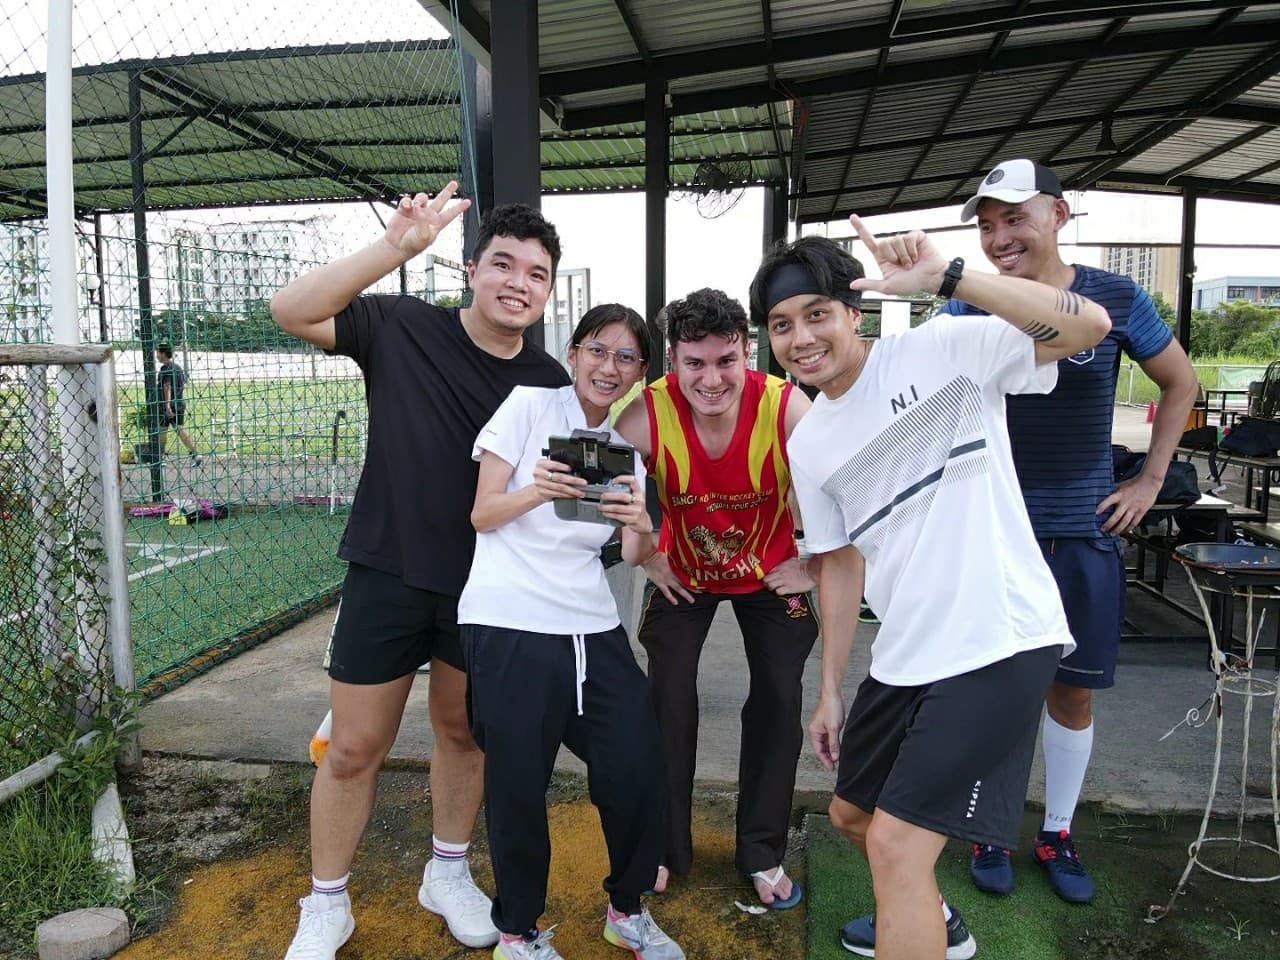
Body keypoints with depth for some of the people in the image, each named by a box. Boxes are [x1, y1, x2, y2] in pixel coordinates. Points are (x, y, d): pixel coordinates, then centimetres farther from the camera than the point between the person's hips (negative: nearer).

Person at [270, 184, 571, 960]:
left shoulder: (550, 382, -4)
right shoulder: (403, 327, -11)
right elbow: (291, 311, -23)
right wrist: (395, 248, -31)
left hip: (484, 587, 3)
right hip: (388, 575, -2)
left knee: (465, 731, 18)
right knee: (355, 749, 8)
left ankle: (449, 874, 42)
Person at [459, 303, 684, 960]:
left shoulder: (624, 447, 13)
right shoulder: (530, 405, -1)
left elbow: (633, 556, 6)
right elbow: (482, 515, -3)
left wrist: (641, 525, -17)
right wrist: (536, 492, -23)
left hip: (592, 626, 5)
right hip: (509, 624, -4)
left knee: (638, 769, 2)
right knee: (519, 784, 2)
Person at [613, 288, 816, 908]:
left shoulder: (788, 408, -31)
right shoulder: (648, 415, -29)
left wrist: (813, 565, -19)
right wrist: (647, 559, -12)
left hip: (771, 572, 0)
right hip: (685, 573, 0)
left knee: (778, 705, 1)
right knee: (668, 701, 0)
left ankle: (763, 854, 23)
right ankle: (665, 847, 23)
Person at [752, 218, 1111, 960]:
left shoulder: (942, 351, -9)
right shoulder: (809, 445, 8)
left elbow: (1089, 326, -22)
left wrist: (946, 277, -31)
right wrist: (831, 690, 15)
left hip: (1001, 644, -8)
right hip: (907, 657, 8)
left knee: (896, 842, -10)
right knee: (853, 815, 23)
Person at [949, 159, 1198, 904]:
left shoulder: (1117, 298, -3)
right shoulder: (971, 307, -5)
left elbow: (1181, 383, 9)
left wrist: (1150, 482, 6)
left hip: (1084, 532, 2)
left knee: (1076, 689, 12)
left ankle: (1057, 834, 33)